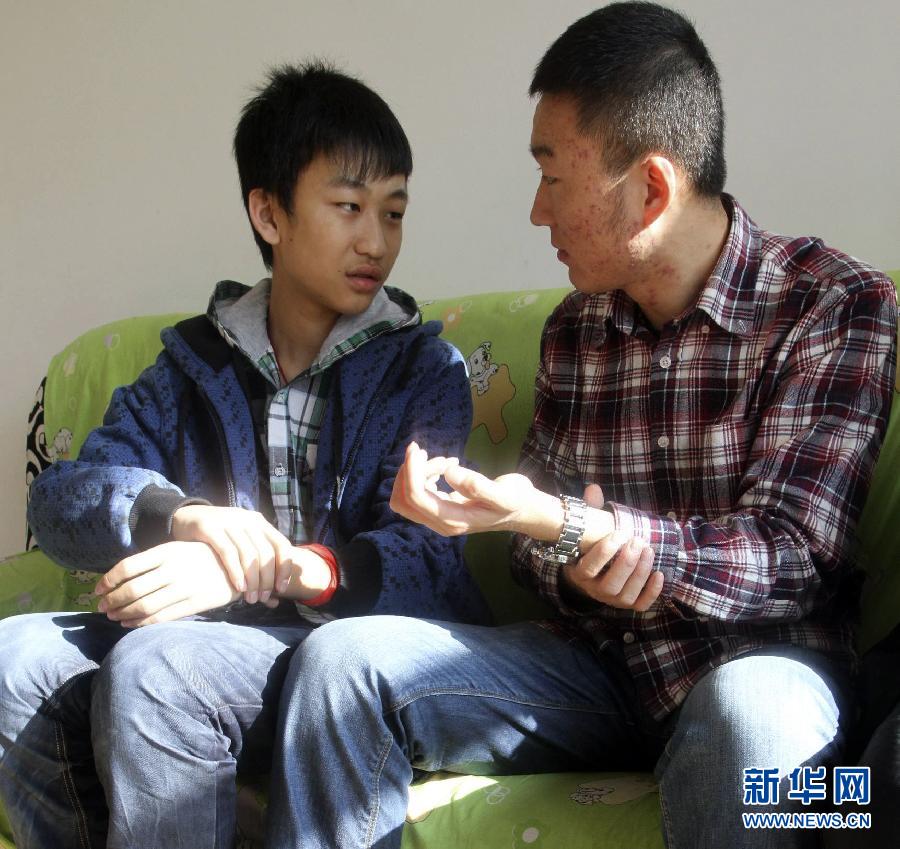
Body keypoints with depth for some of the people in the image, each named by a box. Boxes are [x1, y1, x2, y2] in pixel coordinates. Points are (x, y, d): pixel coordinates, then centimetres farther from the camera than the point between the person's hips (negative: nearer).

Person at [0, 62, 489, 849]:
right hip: (213, 636, 4)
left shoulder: (424, 369, 4)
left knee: (156, 664, -32)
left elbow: (423, 555, -12)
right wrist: (180, 514, -22)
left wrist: (288, 570, -31)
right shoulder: (197, 363, 14)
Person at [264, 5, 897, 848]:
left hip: (759, 662, -5)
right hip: (598, 661, 5)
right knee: (338, 660, -14)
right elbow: (537, 546, 11)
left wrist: (559, 523, -28)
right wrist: (572, 565, -15)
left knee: (753, 709, -41)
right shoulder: (574, 329, 8)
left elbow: (788, 563, -17)